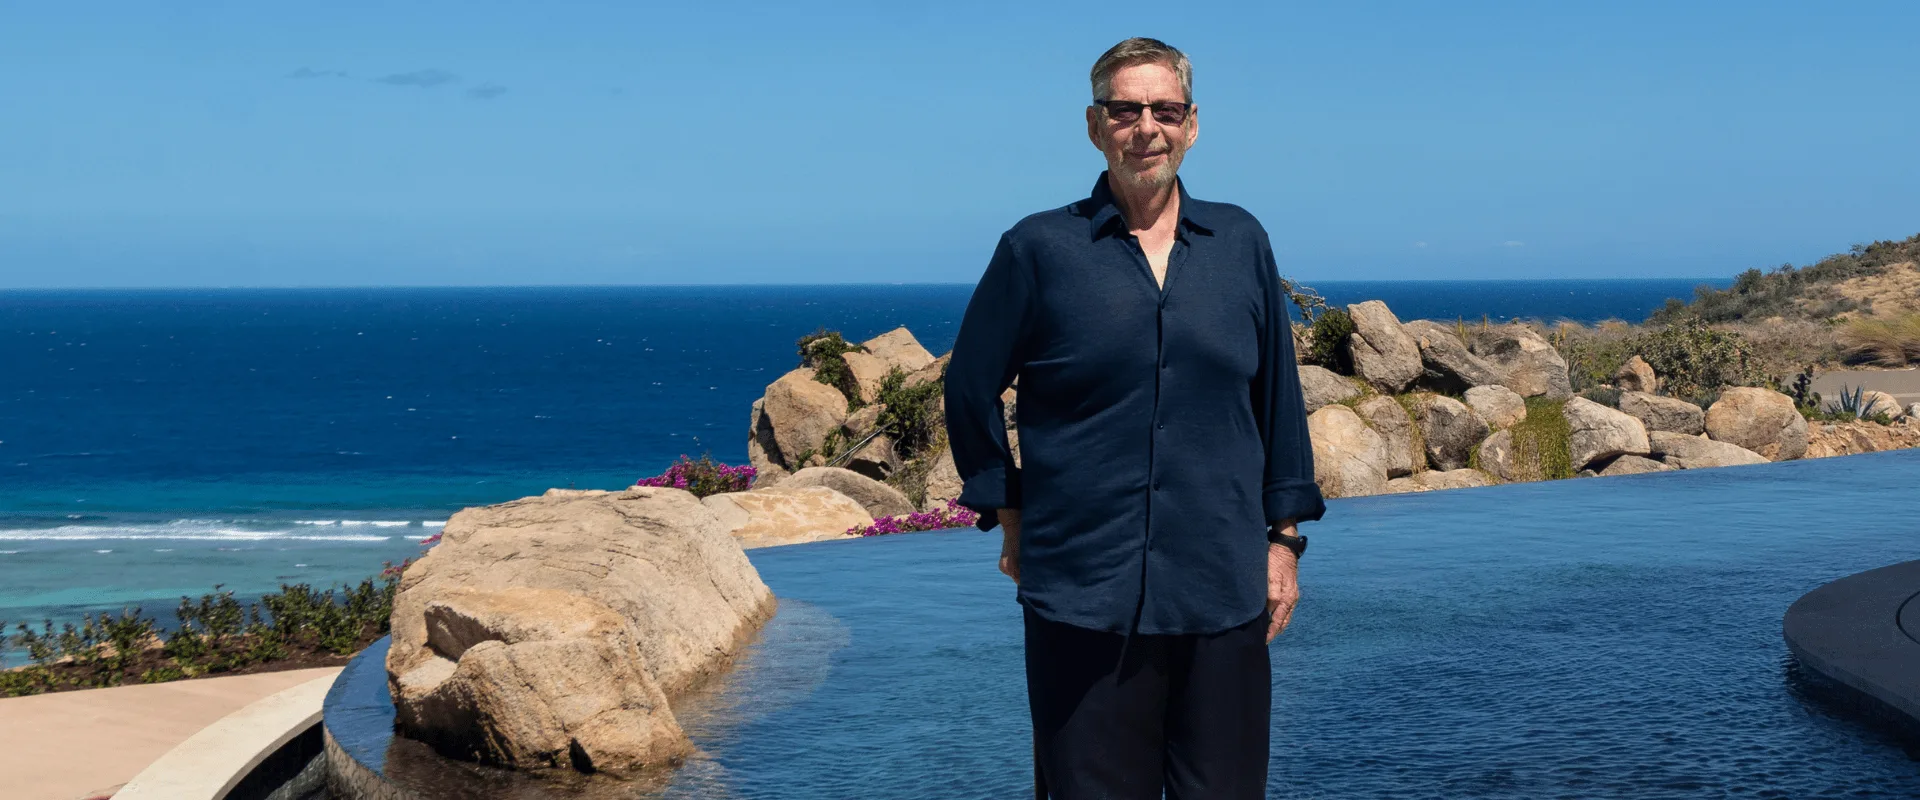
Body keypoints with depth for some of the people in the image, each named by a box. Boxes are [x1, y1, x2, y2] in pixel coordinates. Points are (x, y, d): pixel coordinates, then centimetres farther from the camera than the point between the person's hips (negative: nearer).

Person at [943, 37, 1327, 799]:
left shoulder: (1241, 243, 7)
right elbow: (970, 390, 7)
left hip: (1223, 593, 3)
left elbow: (1278, 396, 12)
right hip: (1084, 598, -2)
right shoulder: (1039, 249, -1)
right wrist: (1009, 517, 5)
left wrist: (1285, 536, 10)